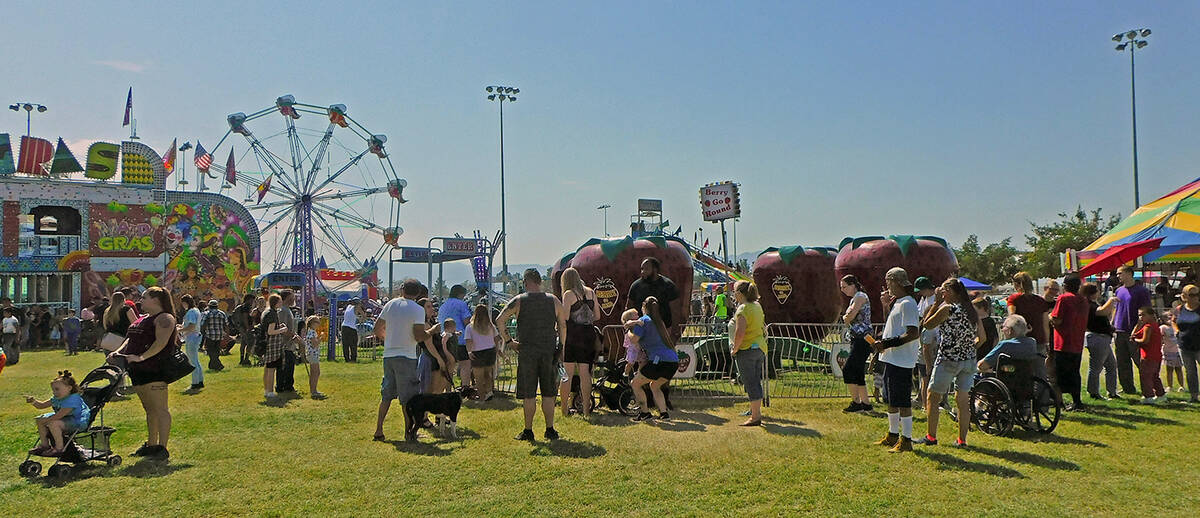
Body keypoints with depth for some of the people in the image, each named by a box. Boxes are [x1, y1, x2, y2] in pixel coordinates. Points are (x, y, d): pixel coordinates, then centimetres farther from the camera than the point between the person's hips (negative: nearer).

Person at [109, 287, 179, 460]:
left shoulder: (164, 318, -8)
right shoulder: (143, 319, 22)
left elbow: (161, 342, -20)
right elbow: (131, 339, 23)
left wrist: (142, 357, -27)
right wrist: (119, 351, 5)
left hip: (154, 369, -10)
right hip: (138, 370, 10)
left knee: (160, 409, -8)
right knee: (149, 409, 16)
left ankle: (162, 448, -8)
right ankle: (151, 444, 24)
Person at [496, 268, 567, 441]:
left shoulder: (518, 301, -1)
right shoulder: (553, 300, 4)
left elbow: (500, 321, -7)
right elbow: (563, 325, 7)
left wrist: (508, 341, 1)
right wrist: (561, 348, 13)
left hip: (527, 352, -2)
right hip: (548, 352, 2)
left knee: (529, 395, 5)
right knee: (548, 394, 9)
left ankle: (528, 431, 9)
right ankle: (550, 430, 12)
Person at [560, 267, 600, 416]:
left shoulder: (568, 294, -5)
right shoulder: (590, 292, 10)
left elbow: (565, 318, -11)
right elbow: (597, 315, 12)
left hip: (572, 335, -4)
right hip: (589, 334, 4)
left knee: (567, 374, 1)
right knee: (585, 373, 7)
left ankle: (564, 409, 3)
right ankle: (586, 408, 7)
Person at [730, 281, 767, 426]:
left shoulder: (743, 309, -17)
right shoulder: (757, 306, 10)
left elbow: (740, 333, -26)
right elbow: (763, 326, 21)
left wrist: (734, 349, -14)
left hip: (746, 349, -8)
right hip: (760, 348, 8)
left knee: (750, 383, -3)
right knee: (756, 382, 16)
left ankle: (755, 417, 1)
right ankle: (757, 412, 23)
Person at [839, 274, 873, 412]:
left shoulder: (860, 296, -9)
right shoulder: (854, 298, 20)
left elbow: (850, 316, -19)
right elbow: (847, 319, 20)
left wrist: (845, 318, 1)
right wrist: (847, 318, -1)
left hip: (862, 339, -10)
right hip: (856, 339, 10)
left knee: (848, 370, -12)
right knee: (858, 373, 10)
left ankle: (856, 402, -9)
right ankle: (866, 403, 15)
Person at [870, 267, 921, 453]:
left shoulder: (907, 304, -15)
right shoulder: (897, 302, 16)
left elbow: (913, 333, -23)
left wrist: (886, 343, -24)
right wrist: (887, 305, 17)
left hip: (901, 361, -11)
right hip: (891, 359, 11)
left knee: (902, 402, -4)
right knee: (891, 401, 18)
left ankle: (906, 440, 3)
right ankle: (893, 435, 29)